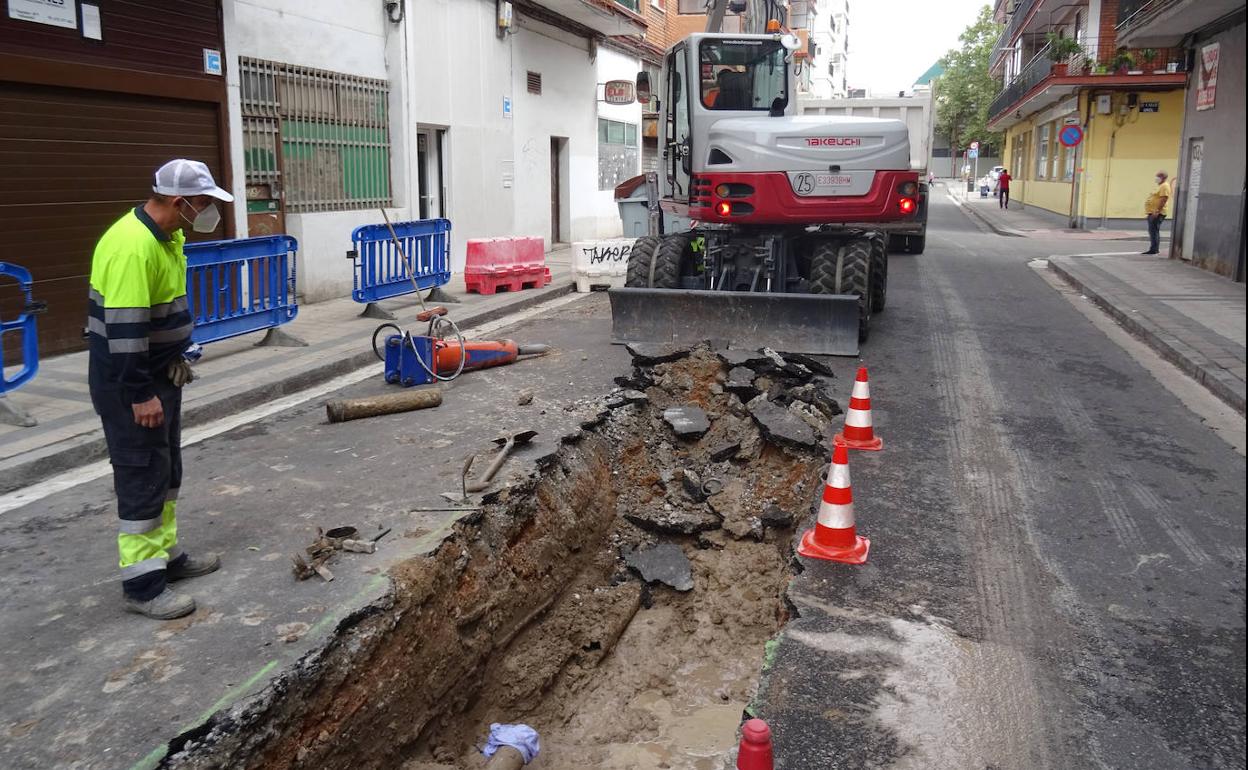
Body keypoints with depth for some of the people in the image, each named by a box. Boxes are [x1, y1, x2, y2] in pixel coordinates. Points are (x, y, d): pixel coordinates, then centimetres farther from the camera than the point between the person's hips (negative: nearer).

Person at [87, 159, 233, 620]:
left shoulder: (167, 236, 7)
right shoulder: (133, 245, -25)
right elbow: (123, 327, -28)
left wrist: (176, 361, 21)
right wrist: (140, 394, -25)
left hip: (160, 374, 10)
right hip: (128, 383, -10)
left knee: (166, 471, 17)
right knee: (142, 476, -4)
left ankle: (165, 555, 31)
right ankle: (142, 584, 4)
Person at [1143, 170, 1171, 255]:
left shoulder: (1164, 186, -11)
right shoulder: (1160, 186, 21)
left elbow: (1163, 200, -21)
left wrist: (1157, 211, -27)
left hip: (1156, 213, -11)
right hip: (1152, 213, 11)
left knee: (1154, 231, -13)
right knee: (1153, 231, 13)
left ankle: (1153, 249, -15)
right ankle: (1155, 249, 18)